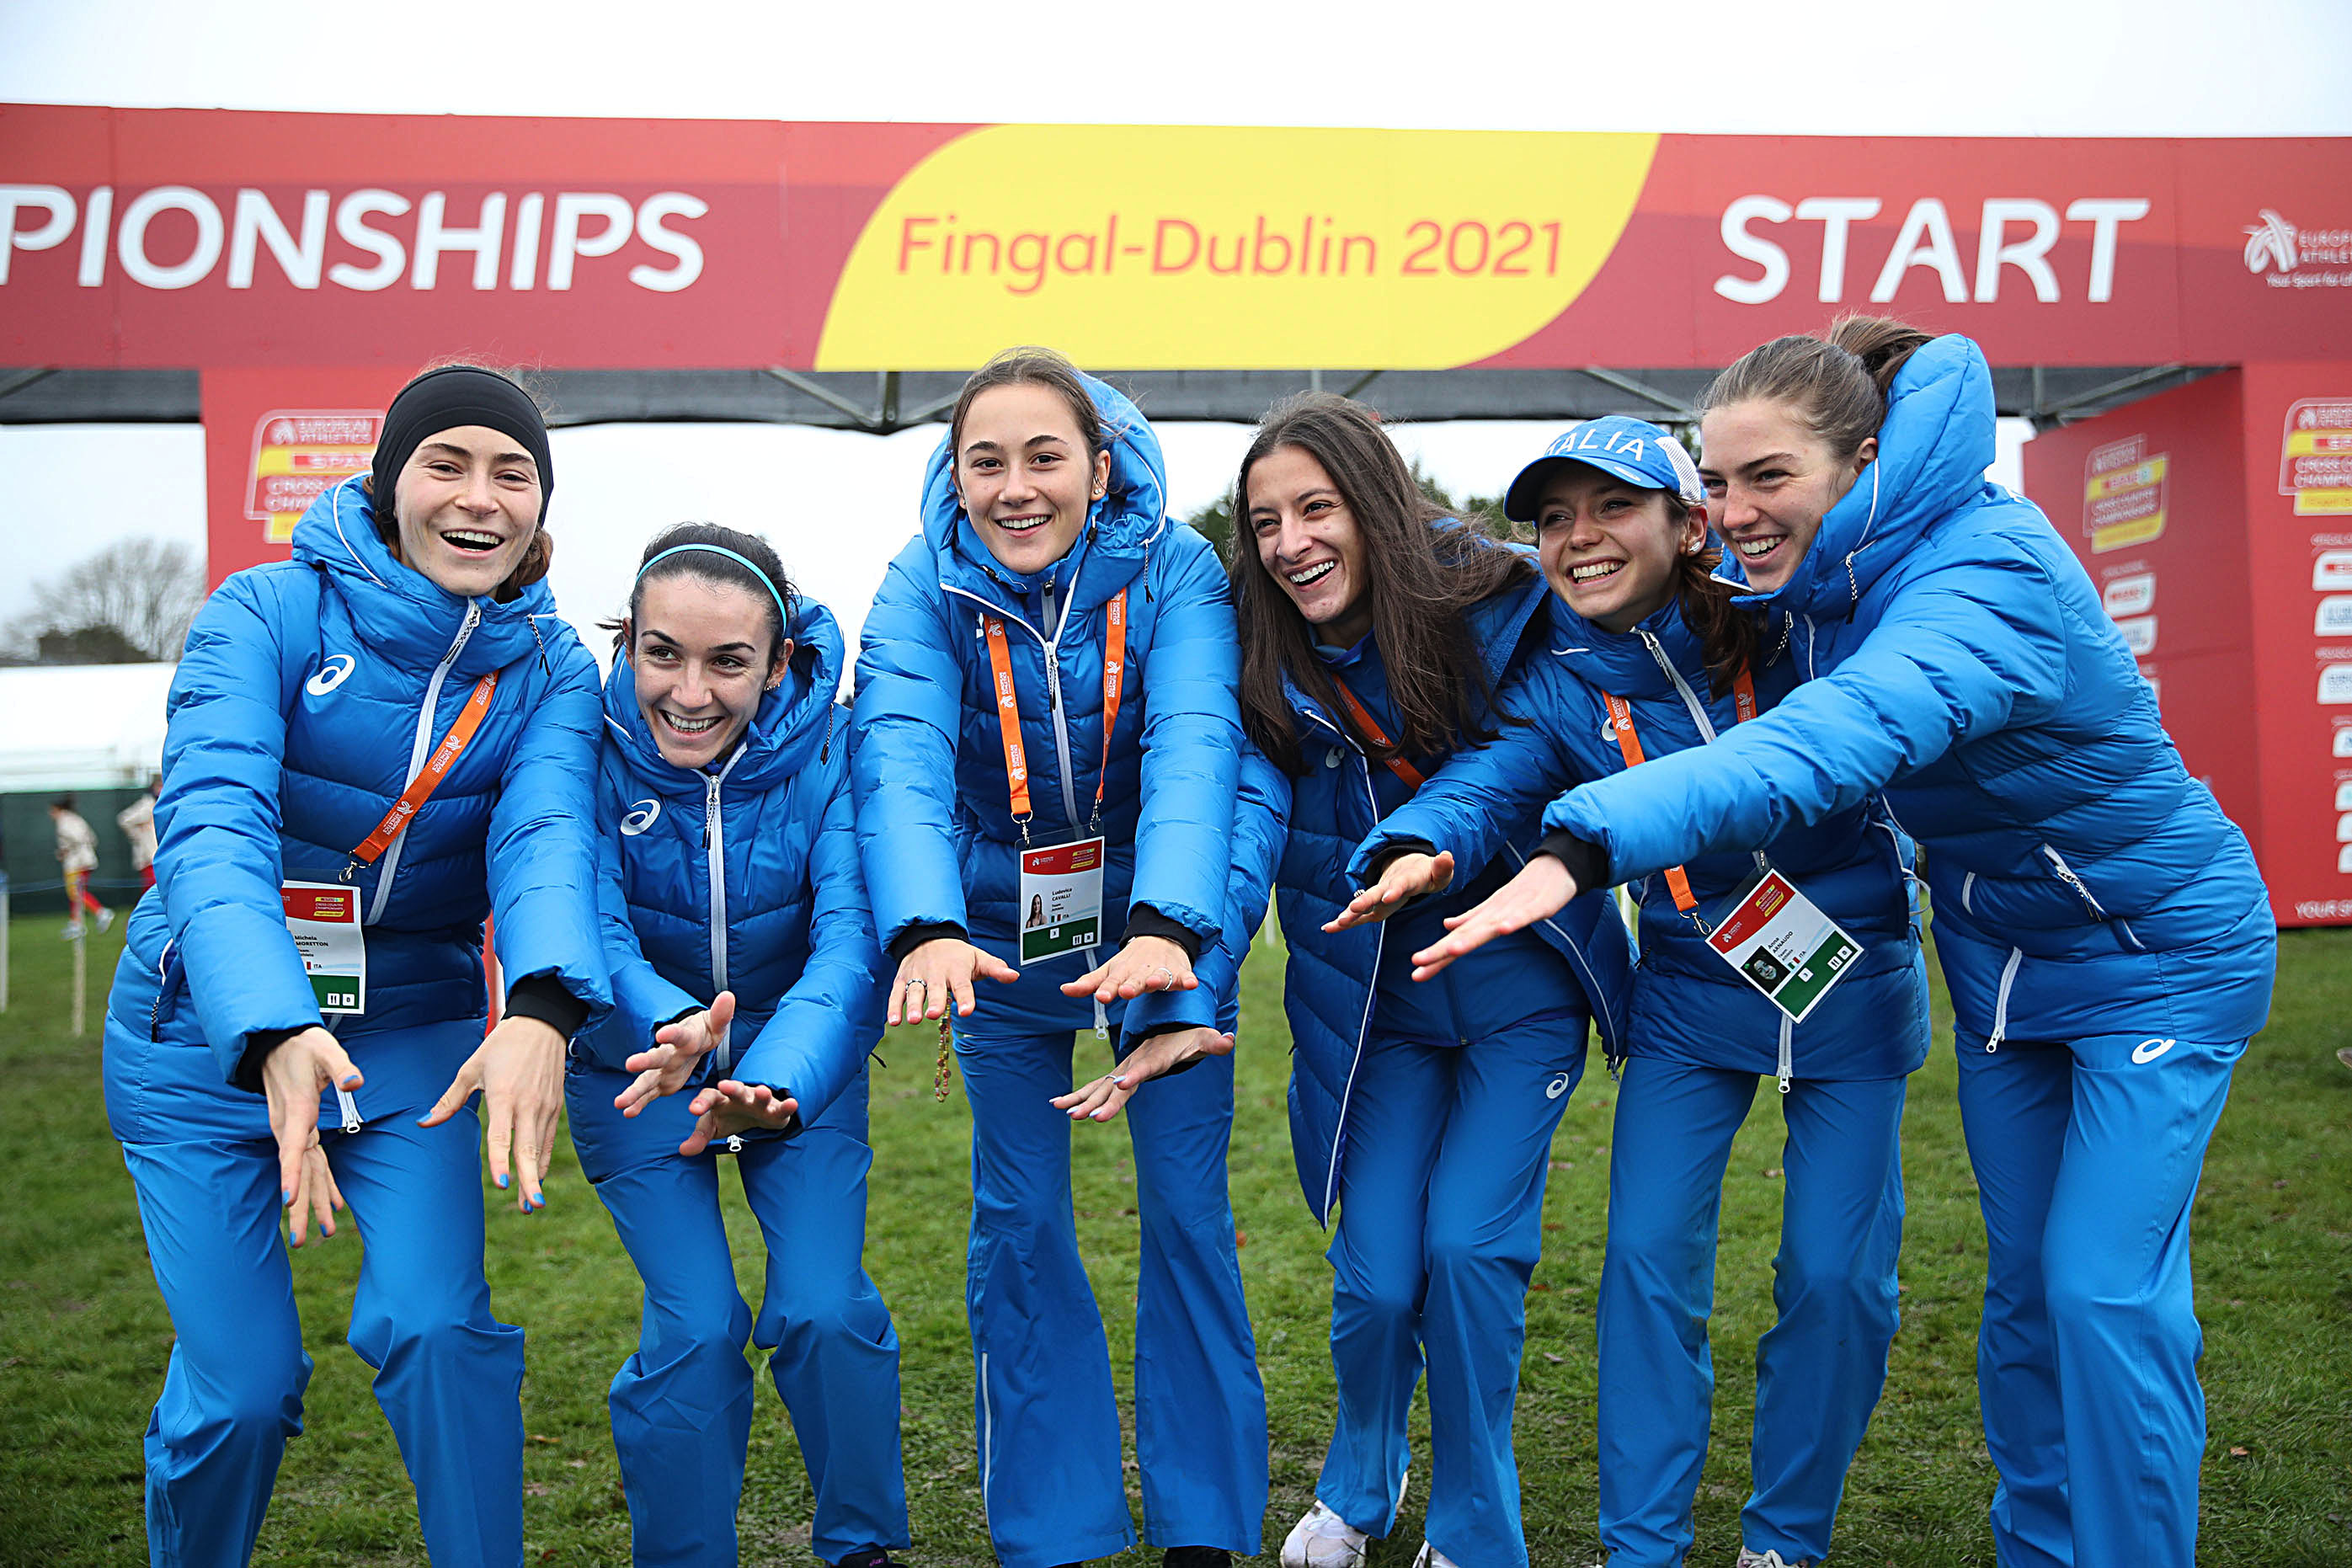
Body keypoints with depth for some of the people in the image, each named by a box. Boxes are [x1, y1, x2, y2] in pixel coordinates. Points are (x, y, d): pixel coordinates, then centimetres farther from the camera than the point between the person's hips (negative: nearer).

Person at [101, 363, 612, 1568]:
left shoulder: (548, 667, -4)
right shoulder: (269, 612, -14)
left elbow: (547, 836, -22)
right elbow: (214, 823, -28)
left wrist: (541, 1010, -43)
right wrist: (276, 1030, -46)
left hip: (415, 1031, 2)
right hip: (208, 1032, -2)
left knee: (436, 1327, -14)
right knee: (239, 1382, -1)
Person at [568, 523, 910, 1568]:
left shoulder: (826, 748, -23)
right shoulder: (591, 748, -22)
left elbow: (851, 943, -32)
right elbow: (589, 934, -32)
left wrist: (773, 1085, -51)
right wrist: (668, 1028, -54)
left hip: (800, 1059, 0)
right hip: (636, 1062, 0)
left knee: (824, 1311, -10)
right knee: (695, 1328, -10)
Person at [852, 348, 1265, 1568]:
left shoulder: (1172, 571, -17)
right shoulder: (925, 588, -14)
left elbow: (1194, 750, -31)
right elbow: (901, 761, -29)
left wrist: (1166, 927, -48)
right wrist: (926, 929, -48)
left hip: (1160, 926, -1)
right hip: (999, 934, 1)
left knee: (1188, 1213, 0)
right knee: (1019, 1226, 3)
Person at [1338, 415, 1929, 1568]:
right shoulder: (1558, 684, -8)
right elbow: (1488, 779, -24)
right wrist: (1419, 848, -46)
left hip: (1852, 986, -1)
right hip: (1691, 989, 2)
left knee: (1835, 1274, 3)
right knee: (1648, 1258, -4)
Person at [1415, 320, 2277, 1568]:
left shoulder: (1986, 575, -33)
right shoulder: (1823, 578, -7)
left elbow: (1830, 742, -50)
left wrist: (1584, 847, -62)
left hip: (2156, 956, -7)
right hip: (2001, 957, 7)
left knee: (2105, 1289, -8)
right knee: (2024, 1282, 12)